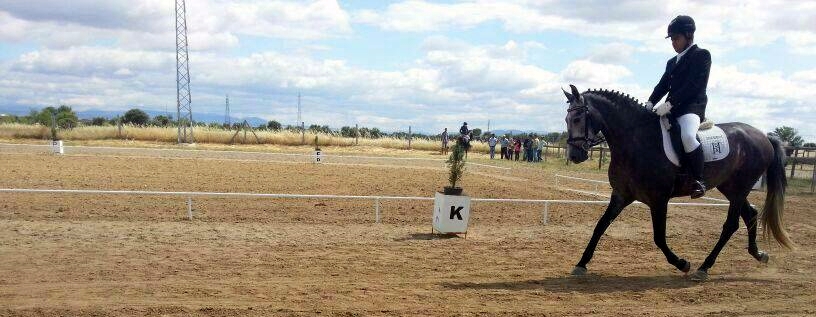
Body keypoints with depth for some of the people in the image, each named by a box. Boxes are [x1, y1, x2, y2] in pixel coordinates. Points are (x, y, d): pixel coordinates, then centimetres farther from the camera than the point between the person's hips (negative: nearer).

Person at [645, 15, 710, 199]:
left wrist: (669, 103, -22)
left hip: (692, 107, -9)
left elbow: (693, 85, -14)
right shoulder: (672, 62, 23)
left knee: (687, 136, -36)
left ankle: (698, 180, -24)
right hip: (672, 109, 9)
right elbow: (663, 85, 15)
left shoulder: (701, 55, -2)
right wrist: (650, 103, -4)